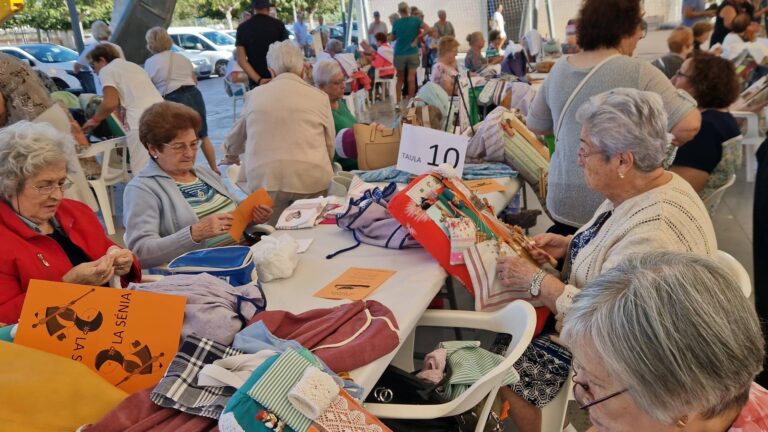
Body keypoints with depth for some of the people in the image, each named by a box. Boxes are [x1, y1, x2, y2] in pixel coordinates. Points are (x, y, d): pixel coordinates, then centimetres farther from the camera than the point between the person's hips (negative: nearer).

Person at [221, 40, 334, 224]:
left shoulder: (254, 95, 11)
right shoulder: (319, 96, 6)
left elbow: (236, 136, 28)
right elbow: (330, 146, 13)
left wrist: (231, 155, 52)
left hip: (264, 180, 1)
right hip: (310, 179, 0)